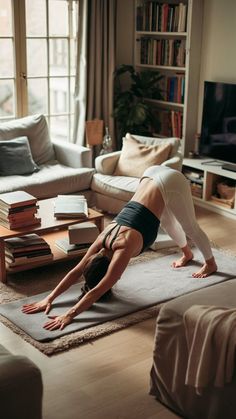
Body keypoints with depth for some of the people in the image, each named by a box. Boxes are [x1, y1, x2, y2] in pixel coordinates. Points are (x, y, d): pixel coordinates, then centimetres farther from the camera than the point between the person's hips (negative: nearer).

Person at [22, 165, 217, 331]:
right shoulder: (103, 240, -12)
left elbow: (97, 291, -31)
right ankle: (187, 254, 58)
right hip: (152, 174, 6)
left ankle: (211, 263, 43)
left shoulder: (124, 248, -28)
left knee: (190, 226, 17)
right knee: (169, 223, 30)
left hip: (170, 182, -6)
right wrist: (49, 298, -11)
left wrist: (68, 316, -32)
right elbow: (76, 271, -7)